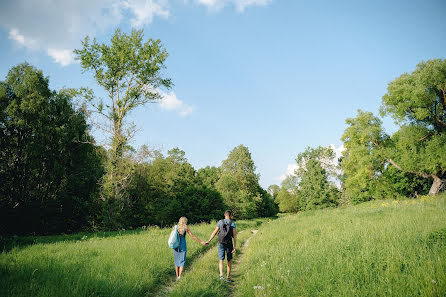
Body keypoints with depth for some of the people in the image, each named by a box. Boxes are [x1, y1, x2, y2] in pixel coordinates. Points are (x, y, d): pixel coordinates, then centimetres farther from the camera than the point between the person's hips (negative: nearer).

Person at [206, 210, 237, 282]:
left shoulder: (220, 222, -1)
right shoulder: (232, 223, -5)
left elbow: (214, 232, -2)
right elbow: (234, 236, -9)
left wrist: (209, 241, 9)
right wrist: (234, 247, -8)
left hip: (221, 244, 1)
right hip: (229, 244, -1)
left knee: (221, 260, 5)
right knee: (229, 261, 13)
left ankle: (221, 275, -18)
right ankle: (227, 277, 16)